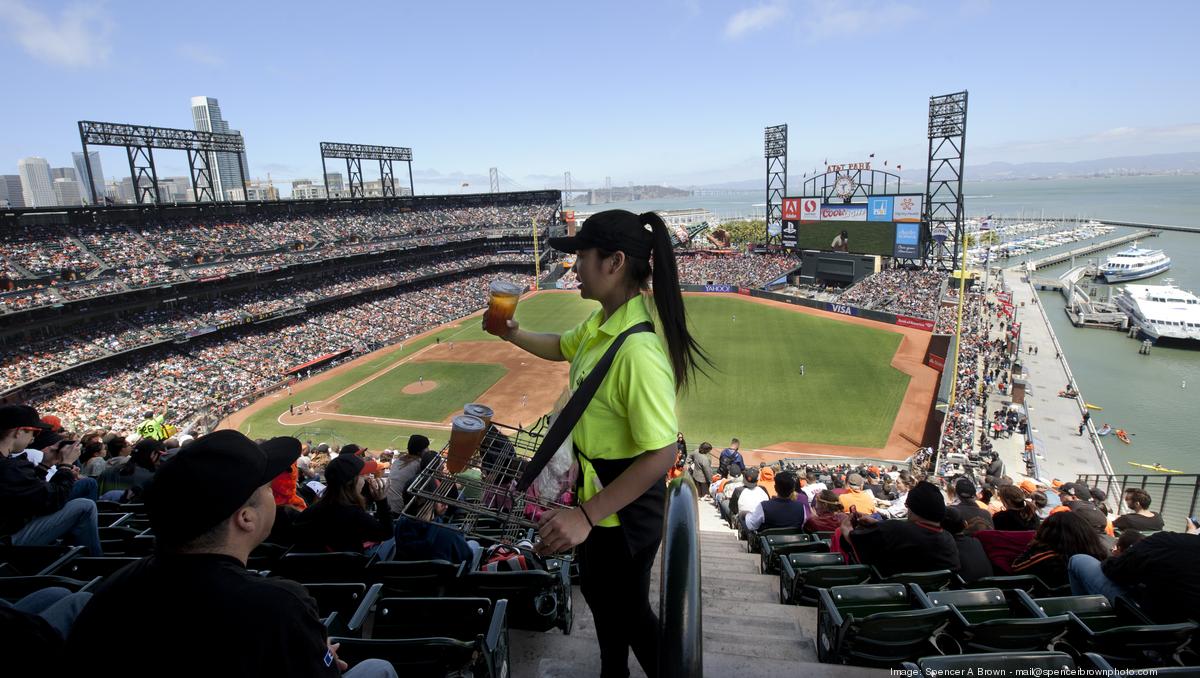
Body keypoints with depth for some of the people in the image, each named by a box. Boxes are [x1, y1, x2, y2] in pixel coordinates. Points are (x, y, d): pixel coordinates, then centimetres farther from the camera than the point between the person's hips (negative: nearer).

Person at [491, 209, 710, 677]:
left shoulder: (637, 350, -33)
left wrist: (586, 516, -31)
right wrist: (513, 335, 6)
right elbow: (562, 348, 20)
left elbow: (661, 455, -32)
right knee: (598, 594, 29)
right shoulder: (601, 322, -2)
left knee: (626, 608, 15)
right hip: (596, 491, 10)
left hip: (624, 507, -9)